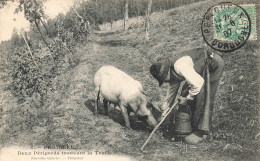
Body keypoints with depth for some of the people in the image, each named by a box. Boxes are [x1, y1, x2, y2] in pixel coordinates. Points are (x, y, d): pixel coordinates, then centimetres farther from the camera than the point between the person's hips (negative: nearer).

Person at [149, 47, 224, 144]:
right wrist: (165, 108, 23)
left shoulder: (179, 67, -28)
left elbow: (198, 82, -27)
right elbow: (173, 88, 17)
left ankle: (199, 133, -2)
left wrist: (187, 98, -14)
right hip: (204, 68, 10)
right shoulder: (173, 69, 3)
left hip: (214, 64, -10)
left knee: (203, 100, -11)